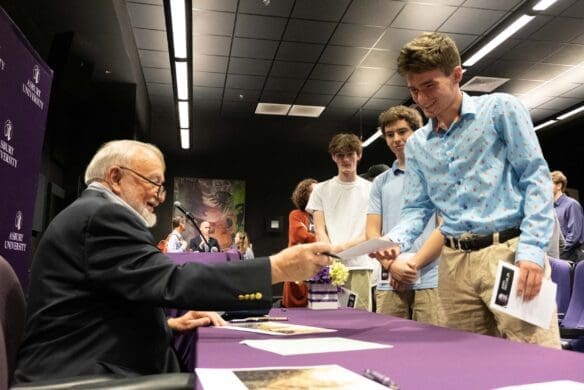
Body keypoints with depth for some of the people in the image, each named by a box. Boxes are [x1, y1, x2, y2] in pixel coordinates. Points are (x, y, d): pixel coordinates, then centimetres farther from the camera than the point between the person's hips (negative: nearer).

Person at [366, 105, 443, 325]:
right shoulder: (380, 182, 14)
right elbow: (372, 231, 8)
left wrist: (415, 264, -9)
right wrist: (391, 264, -9)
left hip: (429, 280, -3)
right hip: (388, 282, 3)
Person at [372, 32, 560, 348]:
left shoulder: (500, 109, 3)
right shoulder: (416, 145, 16)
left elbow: (535, 178, -3)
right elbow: (417, 208, 12)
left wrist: (532, 249, -14)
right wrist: (395, 241, -10)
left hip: (510, 252, -4)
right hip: (455, 263, 5)